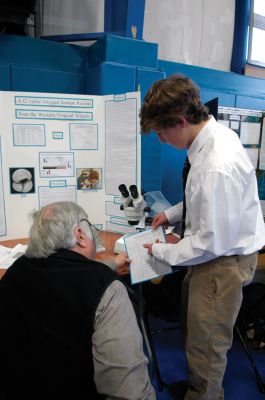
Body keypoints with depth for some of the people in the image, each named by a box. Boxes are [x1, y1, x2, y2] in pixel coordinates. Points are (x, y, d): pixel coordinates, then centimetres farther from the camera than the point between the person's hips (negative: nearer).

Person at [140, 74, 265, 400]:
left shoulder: (218, 166, -33)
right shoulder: (214, 134, -4)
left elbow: (213, 243, -26)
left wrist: (162, 252, -13)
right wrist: (173, 213, 7)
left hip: (224, 259, -9)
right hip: (217, 248, 9)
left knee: (207, 342, 12)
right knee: (194, 322, 27)